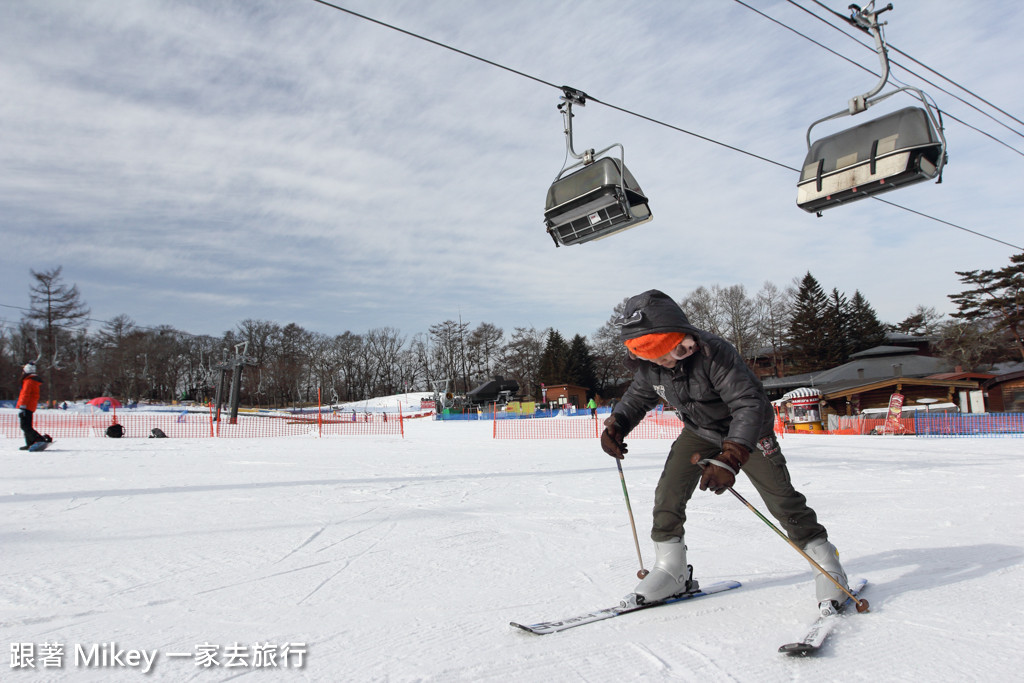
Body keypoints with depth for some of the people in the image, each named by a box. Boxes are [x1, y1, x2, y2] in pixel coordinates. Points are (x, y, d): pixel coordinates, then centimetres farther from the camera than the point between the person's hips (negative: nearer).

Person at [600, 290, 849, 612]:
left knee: (781, 499, -6)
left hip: (746, 431, -5)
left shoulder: (714, 353, -37)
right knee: (668, 494, -7)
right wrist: (617, 424, -14)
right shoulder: (649, 367, -17)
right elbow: (639, 396, 5)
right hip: (699, 432, 5)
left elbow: (750, 405, -42)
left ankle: (824, 561, 15)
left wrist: (730, 458, -54)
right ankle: (671, 569, 7)